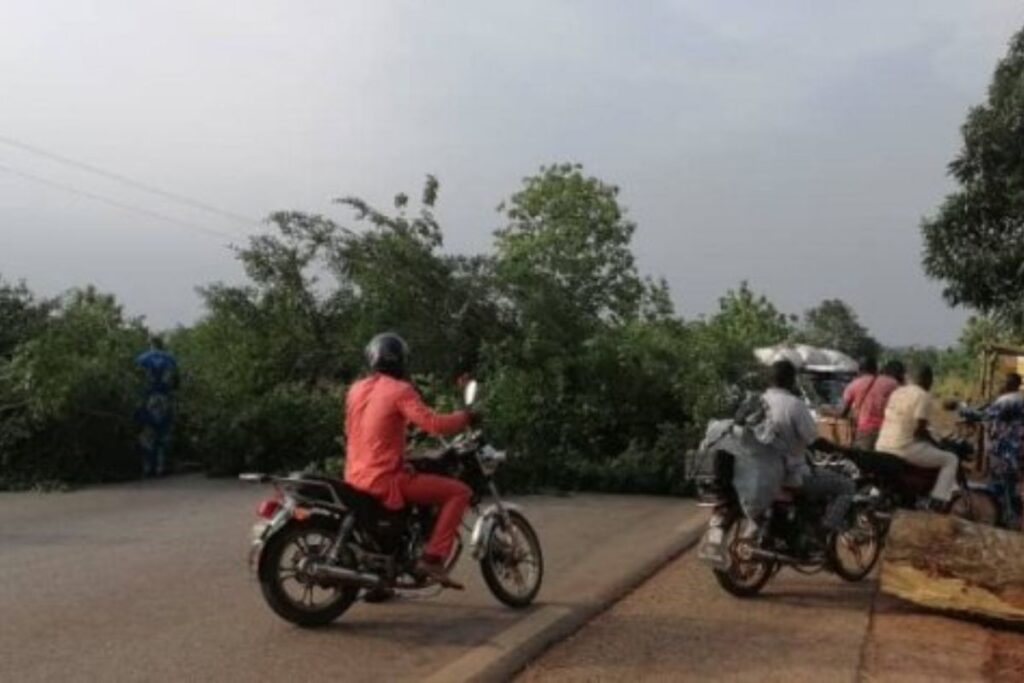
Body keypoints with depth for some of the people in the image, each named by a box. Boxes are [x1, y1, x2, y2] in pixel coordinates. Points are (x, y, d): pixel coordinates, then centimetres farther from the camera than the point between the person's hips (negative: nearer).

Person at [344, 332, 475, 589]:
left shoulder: (356, 389, 12)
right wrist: (466, 416, -4)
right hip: (385, 479, -8)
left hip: (355, 479, 8)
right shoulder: (399, 390, -10)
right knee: (459, 491, -4)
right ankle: (432, 558, -12)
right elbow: (433, 423, -21)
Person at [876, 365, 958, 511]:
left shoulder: (897, 392, 13)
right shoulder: (924, 396, -9)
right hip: (905, 448, -8)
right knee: (951, 460, 7)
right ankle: (938, 502, -3)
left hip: (882, 447, 8)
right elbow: (919, 429, -14)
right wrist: (936, 443, 3)